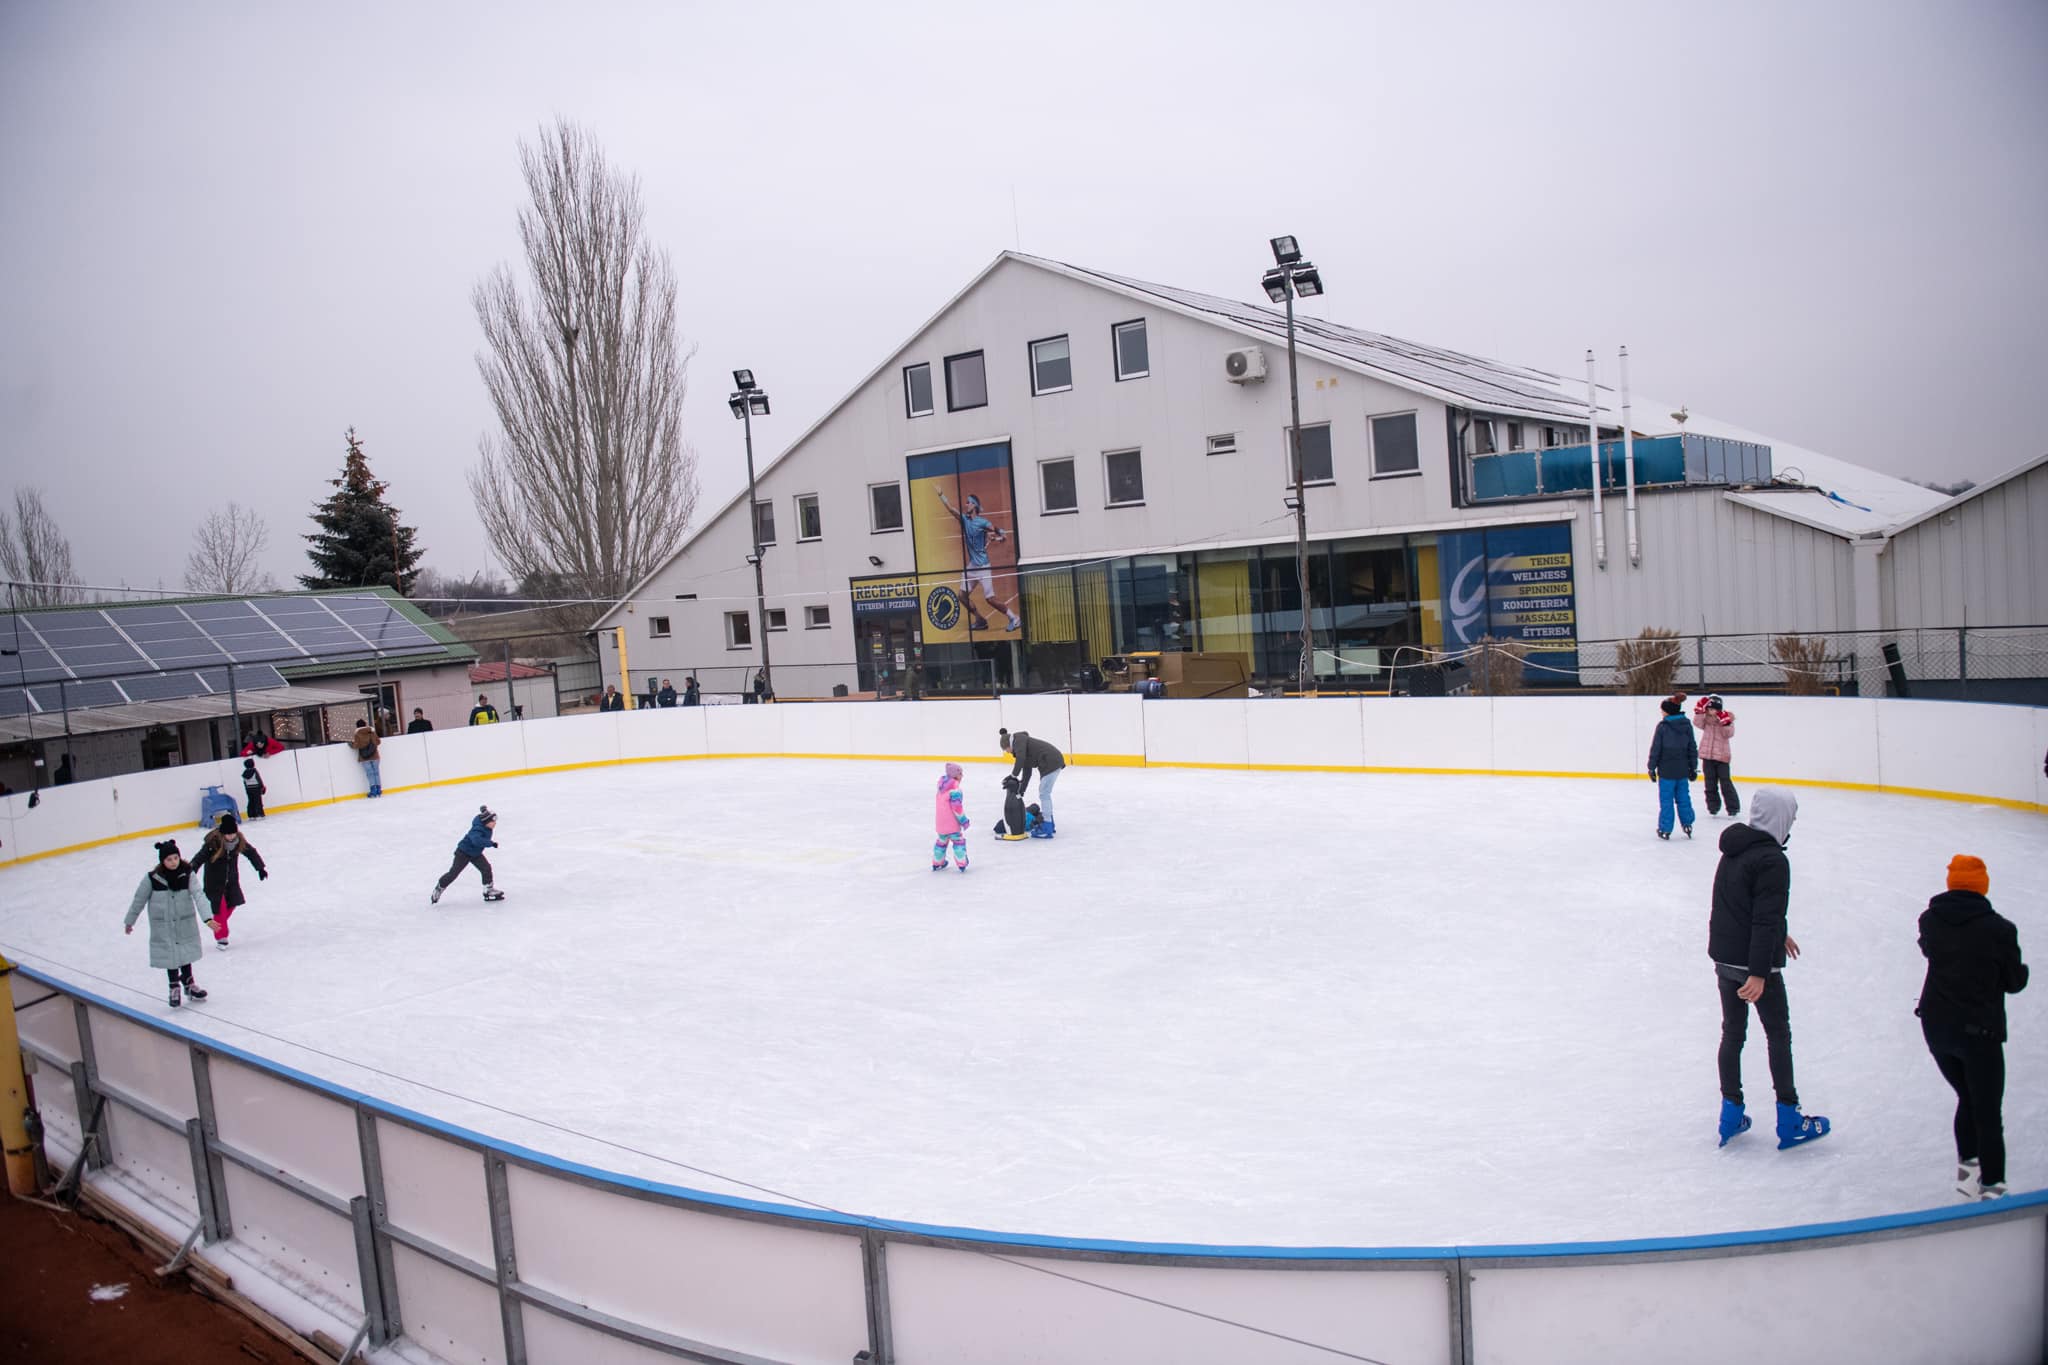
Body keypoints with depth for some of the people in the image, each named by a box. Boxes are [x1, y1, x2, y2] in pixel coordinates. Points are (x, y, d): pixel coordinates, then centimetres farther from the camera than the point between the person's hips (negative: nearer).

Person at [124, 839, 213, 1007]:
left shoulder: (187, 874, -13)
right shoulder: (152, 878, -15)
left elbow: (198, 896, -22)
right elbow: (139, 900, -2)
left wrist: (208, 918, -32)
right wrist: (129, 921, 7)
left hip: (185, 923, 1)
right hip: (163, 926, -1)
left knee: (186, 953, 16)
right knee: (170, 956, 8)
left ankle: (189, 984, 35)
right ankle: (175, 987, 26)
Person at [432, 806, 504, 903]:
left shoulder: (488, 828, -10)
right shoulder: (477, 830, -35)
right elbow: (476, 840, -55)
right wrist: (491, 843, -52)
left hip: (476, 853, 7)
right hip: (463, 852, -7)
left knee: (486, 868, -6)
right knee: (454, 872, -1)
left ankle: (488, 890, 4)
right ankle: (438, 889, 18)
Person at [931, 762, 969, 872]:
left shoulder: (942, 784, 7)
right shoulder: (954, 788, -19)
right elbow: (957, 807, -21)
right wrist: (963, 820, -13)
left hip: (940, 821, 8)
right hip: (951, 822, -8)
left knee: (941, 840, 21)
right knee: (958, 841, 3)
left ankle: (937, 863, 30)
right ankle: (962, 864, 3)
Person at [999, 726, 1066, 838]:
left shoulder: (1018, 740, -4)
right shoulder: (1023, 747, 23)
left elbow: (1020, 759, -21)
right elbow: (1027, 771, 21)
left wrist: (1013, 775, -12)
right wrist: (1021, 791, 18)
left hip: (1051, 762, -10)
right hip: (1054, 761, 10)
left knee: (1044, 794, -5)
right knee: (1045, 793, 21)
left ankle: (1046, 829, -3)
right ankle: (1049, 825, 31)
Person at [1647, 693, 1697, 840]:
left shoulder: (1662, 726, -12)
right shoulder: (1687, 726, 2)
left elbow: (1655, 749, -9)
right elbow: (1692, 749, 7)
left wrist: (1652, 768, -1)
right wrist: (1693, 767, 16)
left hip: (1666, 770, -4)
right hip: (1683, 770, 4)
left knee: (1666, 800, 2)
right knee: (1683, 798, 15)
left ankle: (1665, 829, 6)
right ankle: (1687, 824, 21)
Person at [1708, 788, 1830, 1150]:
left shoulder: (1734, 850, 8)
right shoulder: (1773, 859, -19)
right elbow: (1766, 919, -24)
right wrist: (1759, 973, -26)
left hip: (1724, 957, 7)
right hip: (1754, 964, -7)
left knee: (1732, 1033, 15)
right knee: (1779, 1035, 8)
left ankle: (1731, 1114, 22)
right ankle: (1789, 1122, 17)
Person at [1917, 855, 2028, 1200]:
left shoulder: (1930, 920, -3)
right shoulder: (1999, 929, -14)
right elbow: (2014, 982, -2)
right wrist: (2022, 971, 19)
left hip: (1936, 1026, 4)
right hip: (1980, 1031, -4)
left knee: (1967, 1099, 21)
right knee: (1988, 1112, 6)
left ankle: (1967, 1166, 22)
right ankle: (1991, 1185, 9)